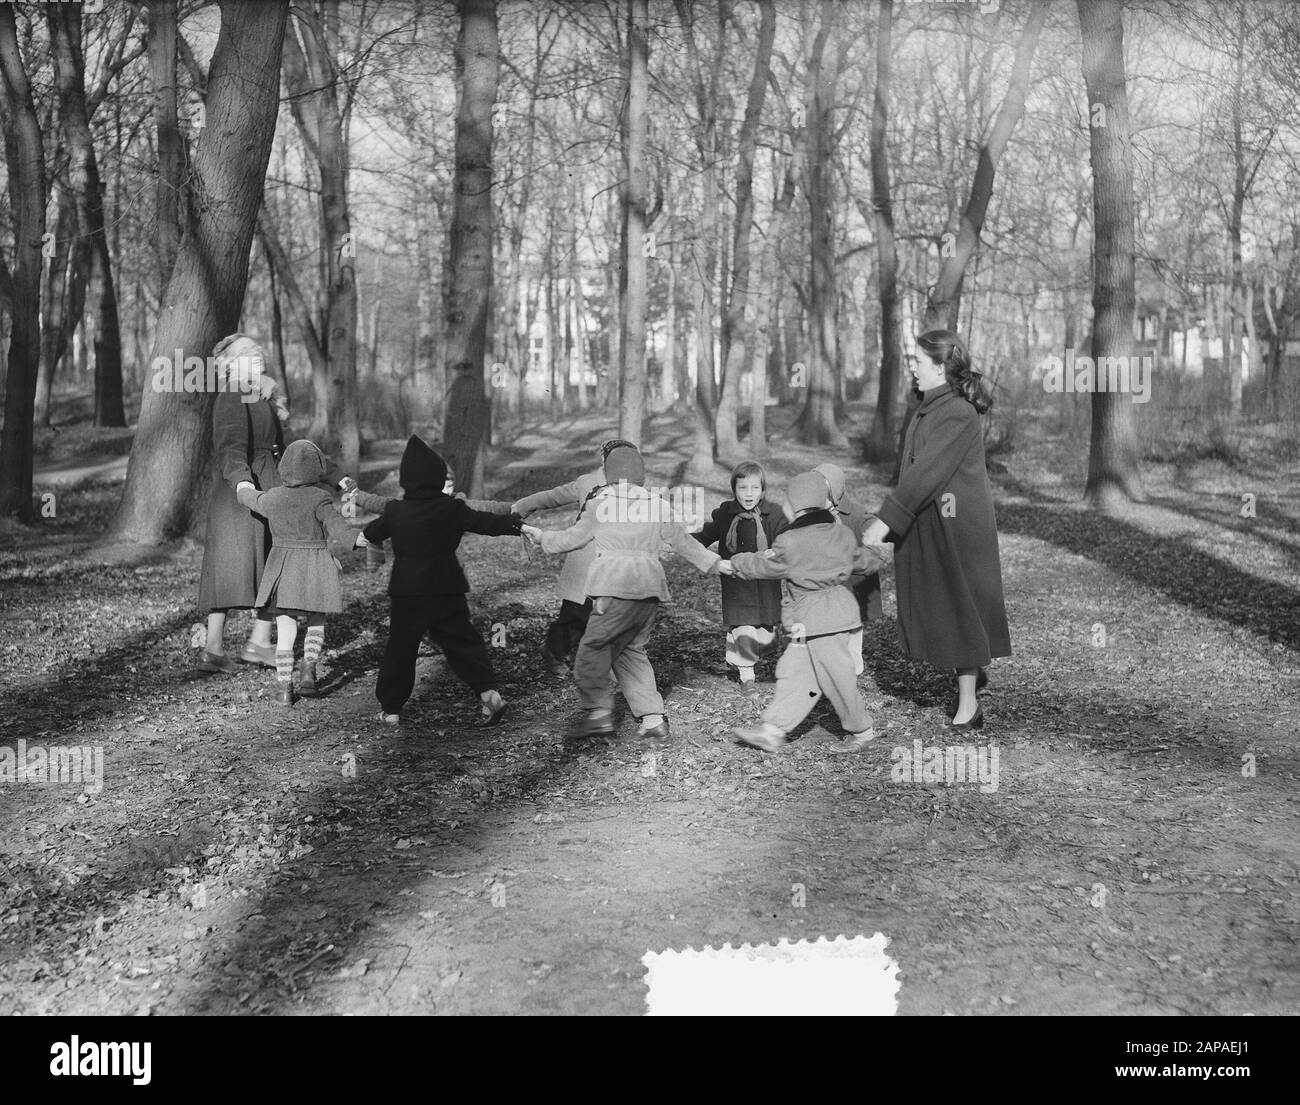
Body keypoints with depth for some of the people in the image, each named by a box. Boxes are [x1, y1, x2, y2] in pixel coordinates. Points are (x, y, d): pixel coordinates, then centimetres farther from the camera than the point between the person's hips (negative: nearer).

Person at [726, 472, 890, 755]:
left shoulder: (790, 541, -15)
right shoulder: (842, 533, 7)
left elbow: (764, 565, -3)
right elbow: (863, 560, 22)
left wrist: (735, 562, 16)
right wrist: (878, 554, 45)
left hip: (818, 623, -9)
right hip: (839, 611, 9)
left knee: (836, 678, 3)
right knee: (794, 673, 9)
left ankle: (861, 729, 16)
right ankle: (772, 728, 9)